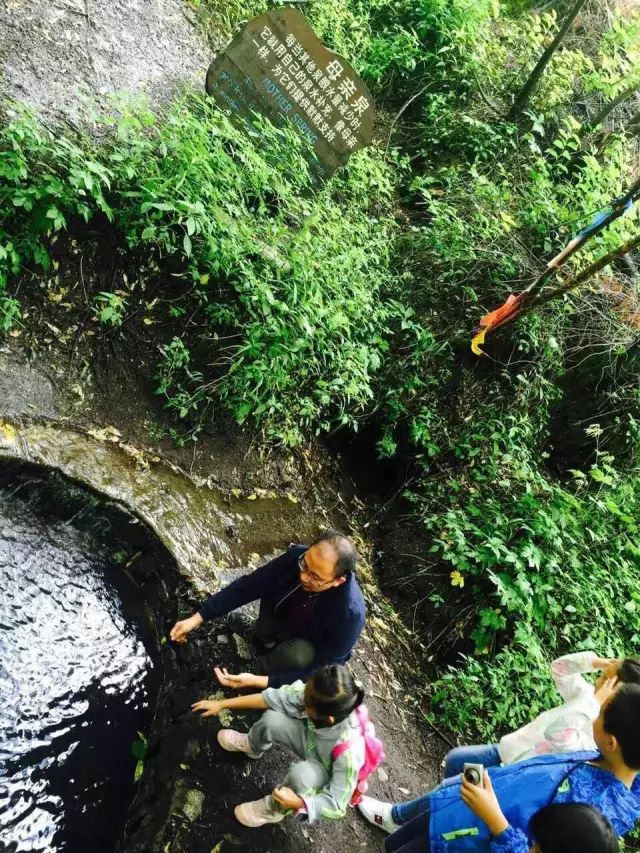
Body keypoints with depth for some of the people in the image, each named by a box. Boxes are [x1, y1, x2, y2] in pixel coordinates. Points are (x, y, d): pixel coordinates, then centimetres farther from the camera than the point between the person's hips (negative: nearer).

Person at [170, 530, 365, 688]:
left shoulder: (349, 613, -39)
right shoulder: (297, 556, -29)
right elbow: (249, 585, -20)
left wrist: (258, 681, -36)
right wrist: (198, 618, -25)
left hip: (313, 653, -3)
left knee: (300, 653, -35)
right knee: (267, 585, -21)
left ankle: (263, 668, -1)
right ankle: (267, 636, 9)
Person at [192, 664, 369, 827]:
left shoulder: (348, 750, -42)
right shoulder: (316, 696, -32)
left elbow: (337, 804, -33)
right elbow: (273, 698, -21)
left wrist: (297, 802, -48)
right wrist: (222, 704, -16)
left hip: (330, 778, -4)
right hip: (311, 740, 4)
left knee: (302, 772, -36)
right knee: (272, 719, -18)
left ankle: (274, 810, -1)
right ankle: (251, 747, 20)